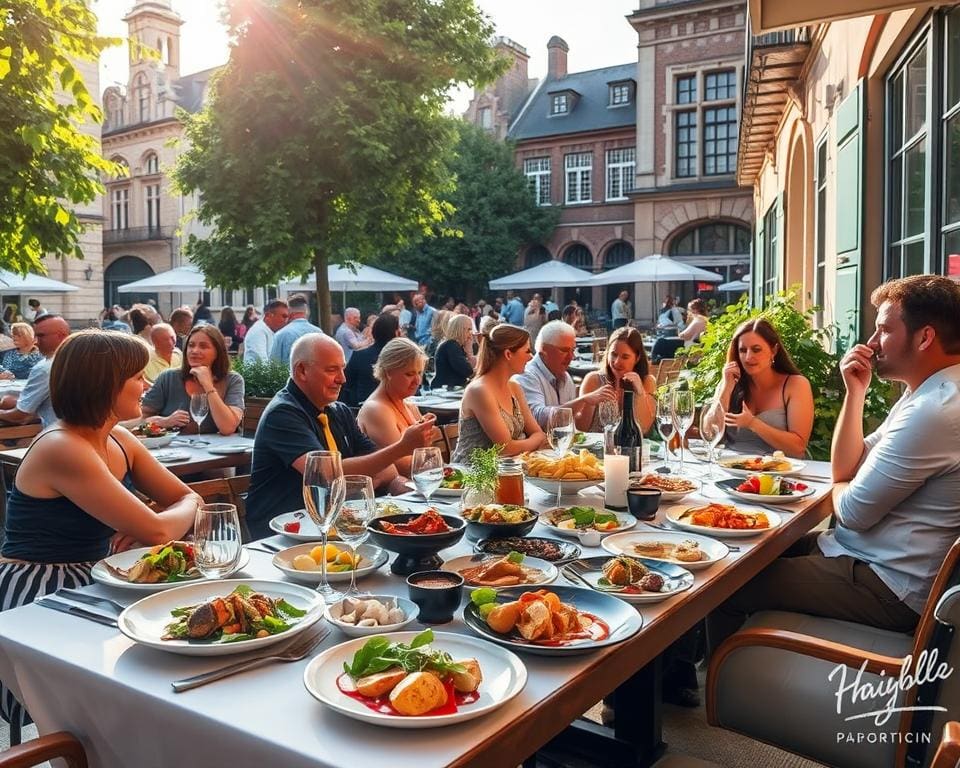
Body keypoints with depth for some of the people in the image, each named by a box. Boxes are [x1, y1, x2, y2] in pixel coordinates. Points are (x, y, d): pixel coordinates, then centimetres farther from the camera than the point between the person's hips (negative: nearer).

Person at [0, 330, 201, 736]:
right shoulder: (62, 449, -23)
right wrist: (183, 513, -6)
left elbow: (188, 498, 5)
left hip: (85, 586, 8)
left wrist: (141, 527, -14)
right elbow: (156, 530, -27)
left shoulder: (118, 440, 3)